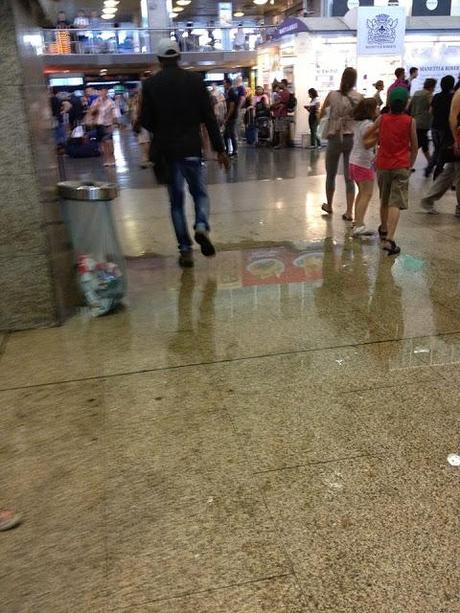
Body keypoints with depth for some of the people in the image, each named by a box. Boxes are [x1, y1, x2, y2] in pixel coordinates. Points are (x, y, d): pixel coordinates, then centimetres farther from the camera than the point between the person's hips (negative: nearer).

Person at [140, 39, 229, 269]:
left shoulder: (150, 84, -2)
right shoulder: (195, 79, -1)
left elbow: (145, 122, -1)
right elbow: (209, 117, -3)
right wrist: (220, 149, 1)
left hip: (166, 149, 0)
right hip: (191, 148, 0)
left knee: (176, 200, 9)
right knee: (200, 192, 16)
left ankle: (185, 249, 5)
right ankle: (201, 226, -12)